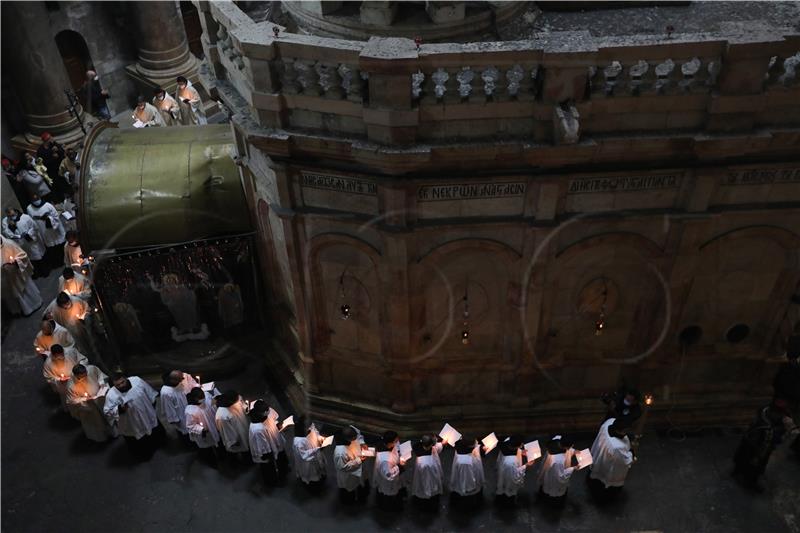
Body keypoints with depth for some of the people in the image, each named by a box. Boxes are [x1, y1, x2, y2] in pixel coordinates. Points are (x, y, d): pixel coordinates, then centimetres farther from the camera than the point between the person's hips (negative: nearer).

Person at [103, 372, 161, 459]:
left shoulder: (137, 380, -17)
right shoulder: (111, 395, -26)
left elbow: (149, 393, -1)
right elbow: (107, 412, -21)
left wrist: (153, 403, 9)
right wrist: (119, 409, -38)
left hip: (148, 416, 4)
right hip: (132, 427, -4)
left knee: (157, 433, 30)